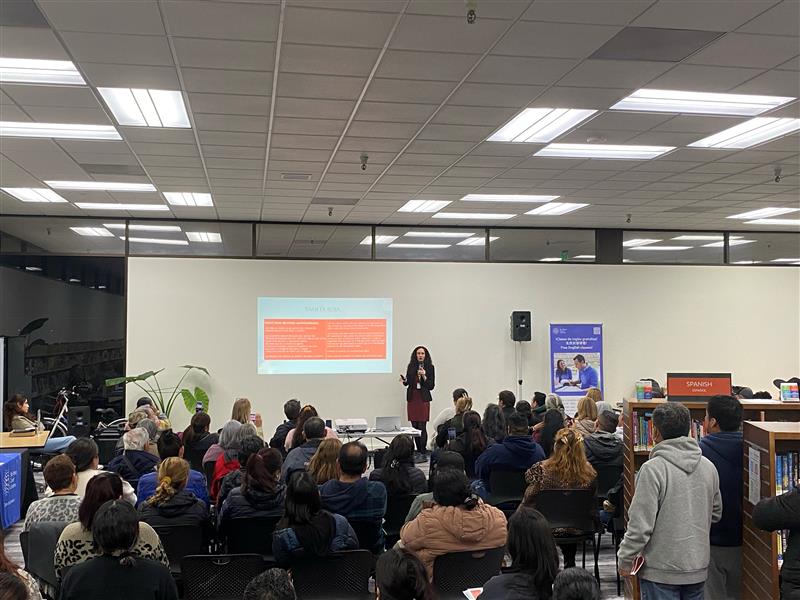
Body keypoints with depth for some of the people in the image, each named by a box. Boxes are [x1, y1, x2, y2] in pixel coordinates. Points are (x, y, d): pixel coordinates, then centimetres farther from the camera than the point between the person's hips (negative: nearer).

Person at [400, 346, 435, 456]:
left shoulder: (430, 367, 0)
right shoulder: (411, 367, 8)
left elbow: (431, 386, -2)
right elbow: (408, 382, 14)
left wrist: (424, 376, -16)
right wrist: (404, 381, -7)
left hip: (423, 399, -3)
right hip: (412, 398, 3)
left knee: (422, 426, -8)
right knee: (414, 426, 3)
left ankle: (423, 451, -5)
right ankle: (418, 450, 11)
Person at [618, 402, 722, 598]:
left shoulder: (653, 469, -19)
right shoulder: (708, 467, 2)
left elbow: (640, 523, -18)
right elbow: (716, 513, 14)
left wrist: (625, 560, -7)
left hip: (661, 570, -6)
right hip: (698, 567, 6)